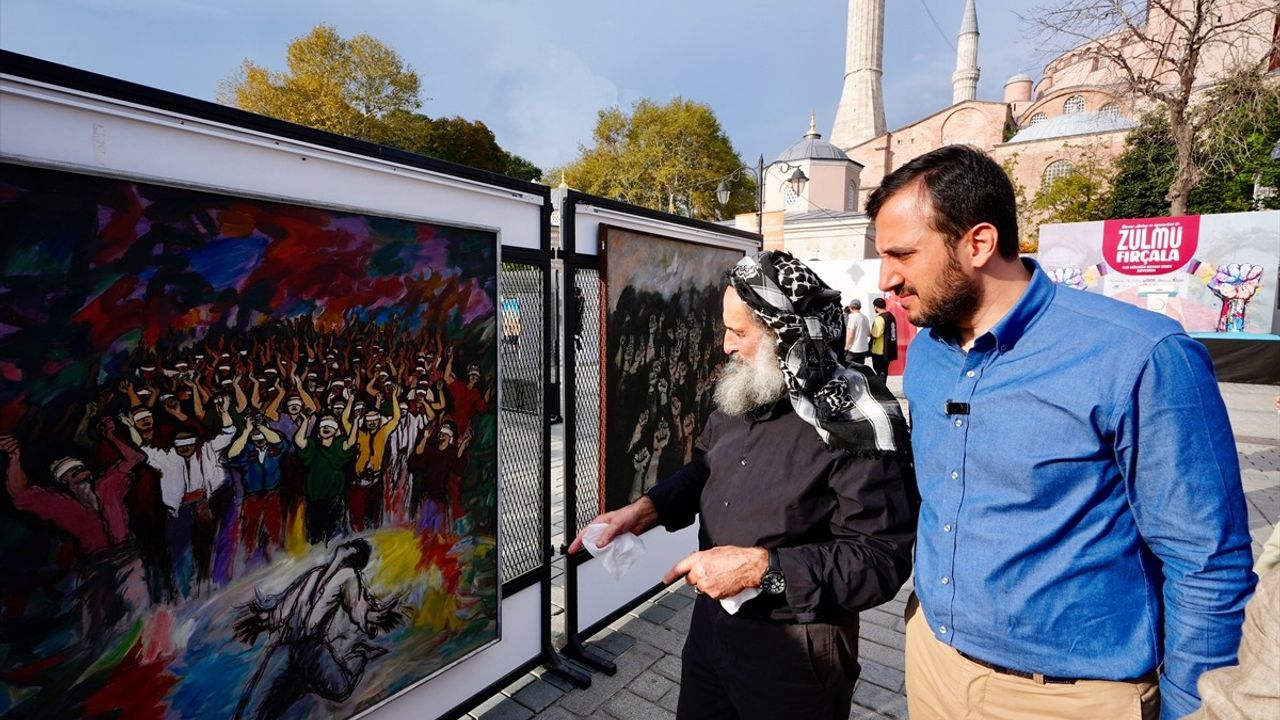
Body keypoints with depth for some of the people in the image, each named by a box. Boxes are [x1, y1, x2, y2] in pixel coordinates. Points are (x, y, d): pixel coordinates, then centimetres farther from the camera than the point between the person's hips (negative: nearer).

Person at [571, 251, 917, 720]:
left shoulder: (854, 424, -24)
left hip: (794, 649, -6)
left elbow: (883, 559, -25)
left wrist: (761, 567, -29)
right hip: (711, 619, 7)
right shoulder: (741, 393, -2)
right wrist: (644, 511, -4)